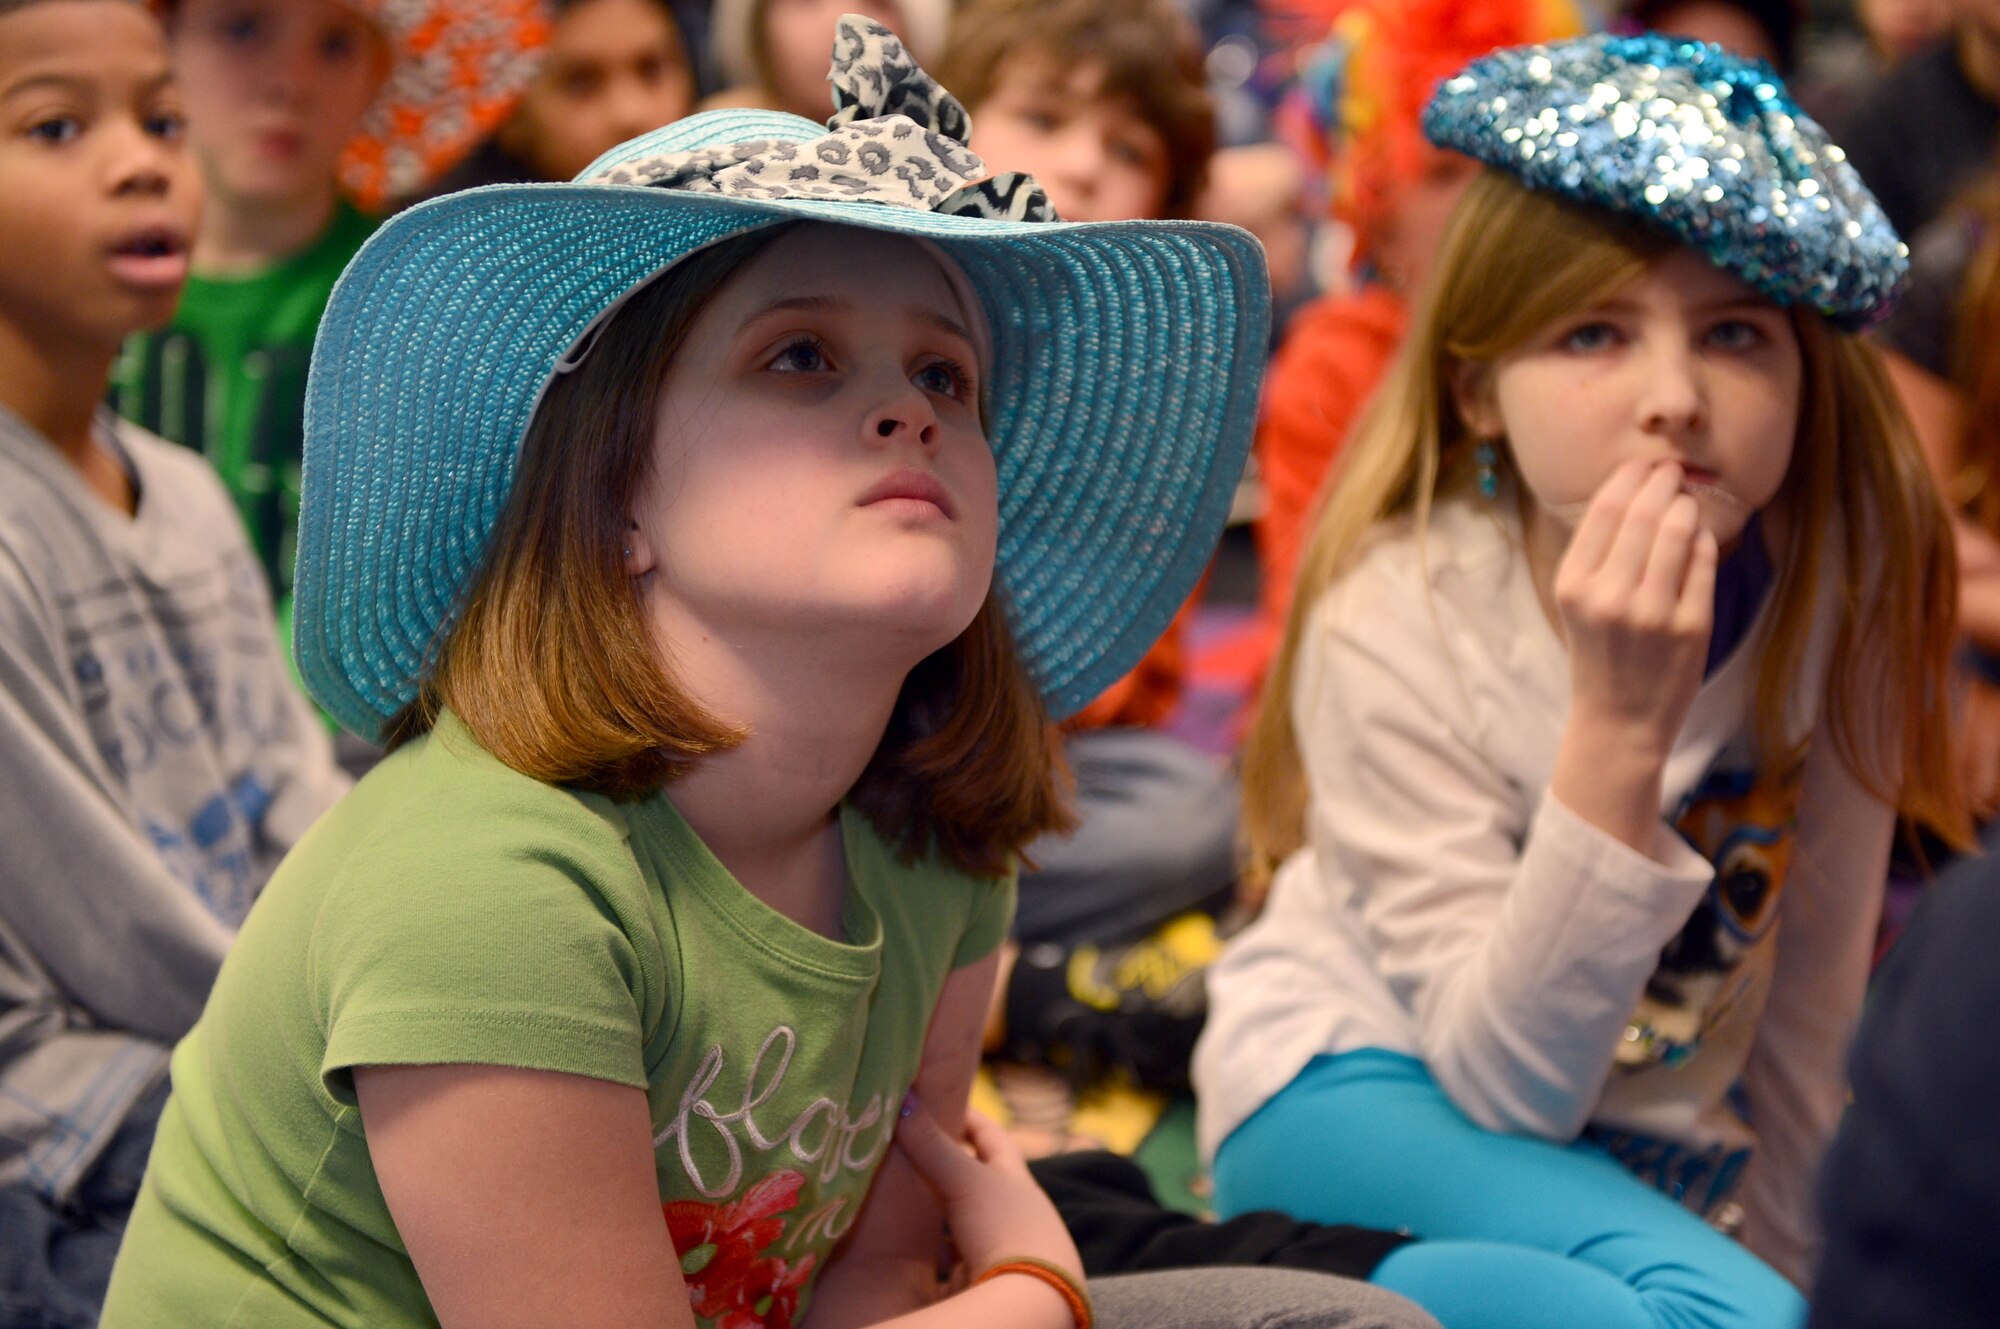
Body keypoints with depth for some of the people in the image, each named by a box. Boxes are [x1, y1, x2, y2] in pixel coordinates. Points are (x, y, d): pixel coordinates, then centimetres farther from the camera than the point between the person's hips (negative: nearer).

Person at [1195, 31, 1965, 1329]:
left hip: (1652, 1142, 6)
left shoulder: (1835, 578, -13)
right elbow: (1506, 1083, -25)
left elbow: (1813, 992, 0)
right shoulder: (1397, 623, -23)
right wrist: (1620, 733, -36)